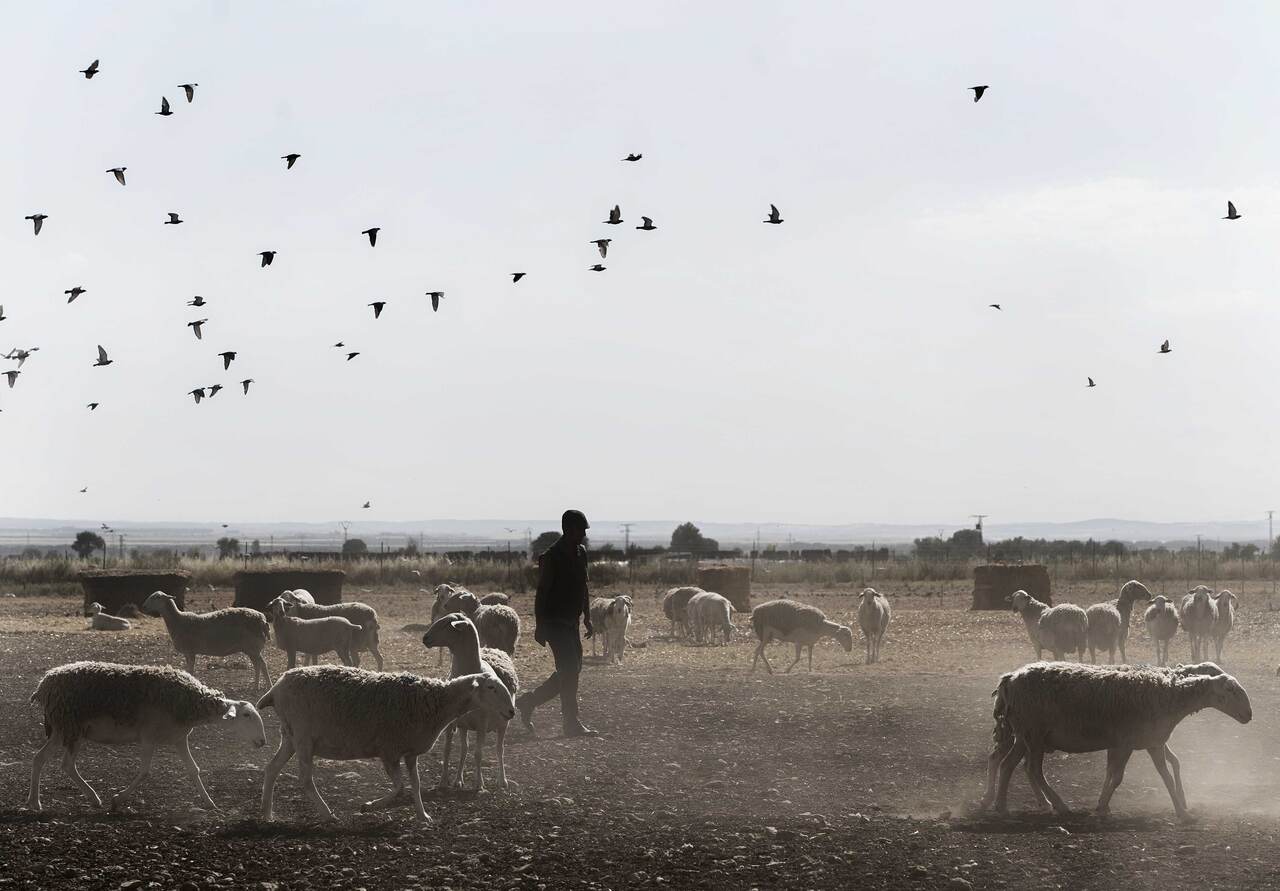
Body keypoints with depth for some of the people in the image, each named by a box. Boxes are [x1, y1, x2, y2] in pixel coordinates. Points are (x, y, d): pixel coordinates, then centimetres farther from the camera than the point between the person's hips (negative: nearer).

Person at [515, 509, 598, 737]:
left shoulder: (580, 553, 10)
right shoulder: (551, 557, -15)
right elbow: (542, 593, -16)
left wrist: (587, 618, 19)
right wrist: (540, 626, -18)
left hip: (571, 622, 9)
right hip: (555, 622, -9)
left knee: (572, 669, 10)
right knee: (569, 669, -9)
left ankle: (528, 701, 22)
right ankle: (572, 723, -4)